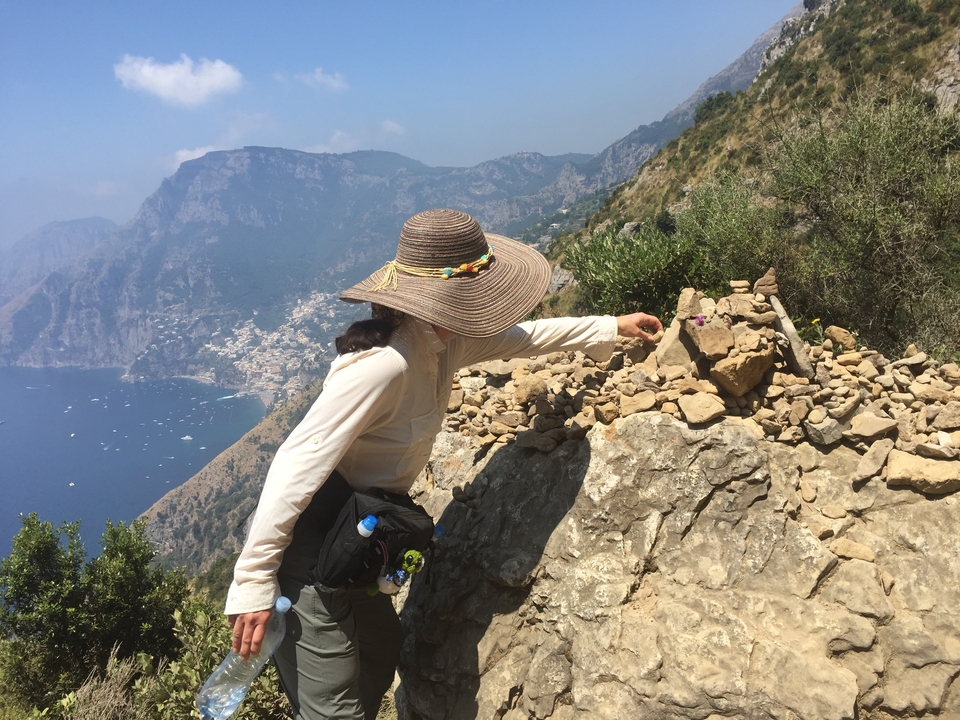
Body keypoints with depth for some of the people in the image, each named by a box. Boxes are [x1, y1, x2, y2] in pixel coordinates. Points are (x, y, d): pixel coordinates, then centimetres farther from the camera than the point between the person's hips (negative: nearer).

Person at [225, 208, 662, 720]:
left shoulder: (448, 340, -3)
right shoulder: (383, 365, -30)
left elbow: (521, 337, 15)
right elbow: (298, 464, -29)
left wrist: (611, 327, 24)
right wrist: (253, 583, -25)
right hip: (305, 545, -9)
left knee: (382, 657, 24)